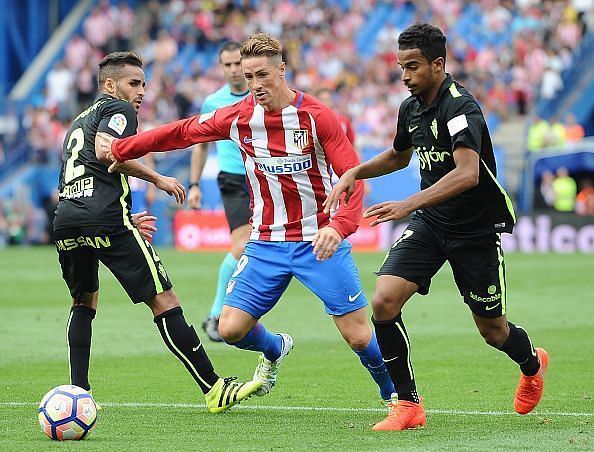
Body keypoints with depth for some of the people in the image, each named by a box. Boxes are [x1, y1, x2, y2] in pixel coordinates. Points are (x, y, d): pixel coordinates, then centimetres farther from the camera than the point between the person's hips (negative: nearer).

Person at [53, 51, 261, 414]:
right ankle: (214, 389, -9)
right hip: (105, 218, -8)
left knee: (85, 301, 28)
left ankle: (78, 391, 16)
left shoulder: (80, 121, 30)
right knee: (164, 301, -6)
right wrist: (157, 178, -6)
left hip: (65, 220, 8)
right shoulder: (118, 109, 6)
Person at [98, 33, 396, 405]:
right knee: (231, 329, -4)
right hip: (266, 244, 4)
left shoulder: (316, 116, -11)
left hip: (319, 241, -4)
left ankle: (395, 392, 21)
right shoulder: (238, 117, -1)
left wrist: (339, 226, -31)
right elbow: (182, 133, 11)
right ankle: (274, 351, 31)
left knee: (358, 335, -8)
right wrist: (120, 149, 10)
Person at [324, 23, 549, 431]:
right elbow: (399, 155, 25)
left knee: (492, 330, 8)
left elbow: (467, 174, -37)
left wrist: (409, 204, -43)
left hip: (477, 229, -6)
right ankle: (409, 405, -5)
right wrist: (355, 173, 9)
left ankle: (532, 364, 45)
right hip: (430, 224, 6)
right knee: (384, 301, -16)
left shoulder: (460, 106, -23)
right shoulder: (411, 108, 2)